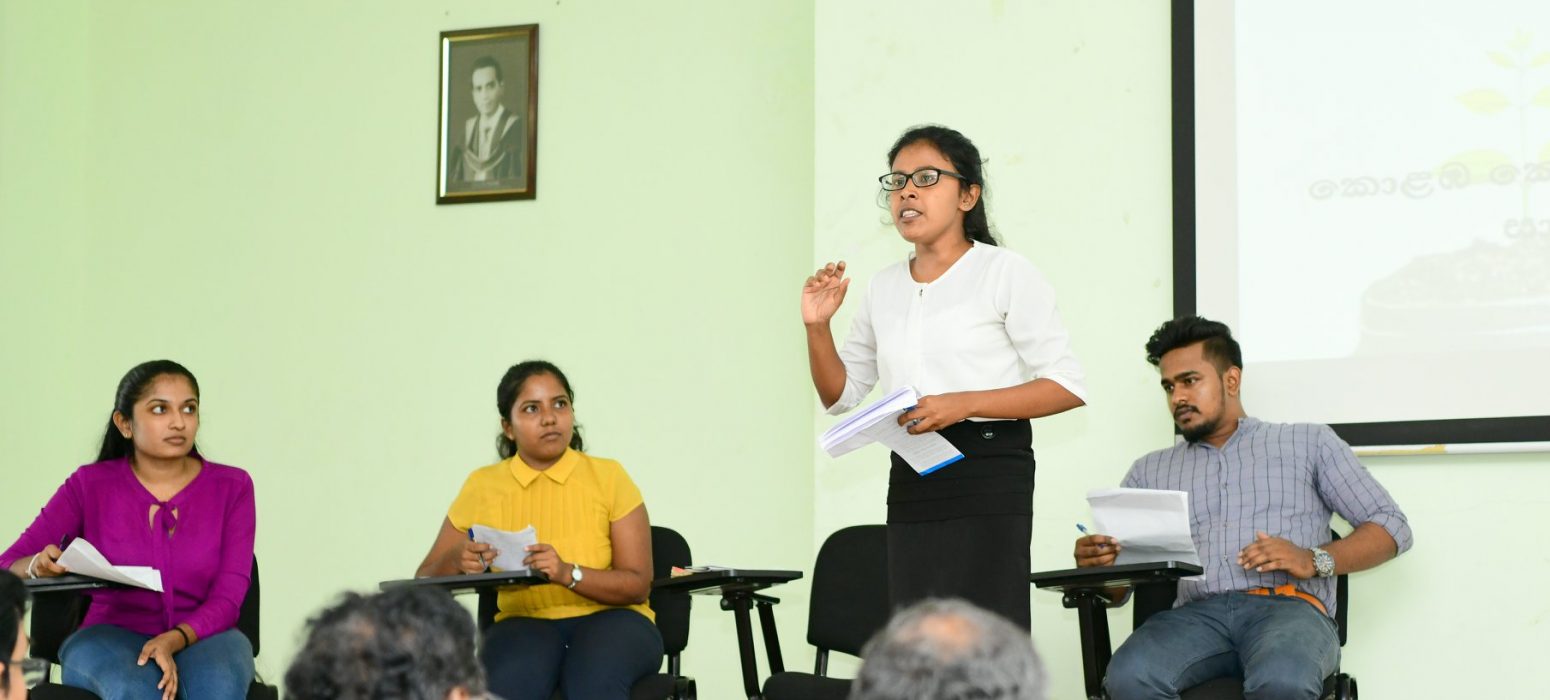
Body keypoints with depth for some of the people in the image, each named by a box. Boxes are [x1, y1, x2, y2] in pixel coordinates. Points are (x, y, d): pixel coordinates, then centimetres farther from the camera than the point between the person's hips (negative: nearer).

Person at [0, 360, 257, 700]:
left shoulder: (231, 486, 2)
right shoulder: (89, 485, 1)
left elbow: (227, 598, -4)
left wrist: (174, 640, -24)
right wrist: (39, 566, -27)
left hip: (202, 637, 1)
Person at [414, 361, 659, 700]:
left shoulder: (608, 477, 0)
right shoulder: (484, 486, 5)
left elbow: (638, 585, -6)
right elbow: (425, 581, 8)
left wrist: (568, 573, -24)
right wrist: (456, 561, -17)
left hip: (608, 619, -1)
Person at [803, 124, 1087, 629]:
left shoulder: (1005, 273, -3)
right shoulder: (885, 288, 15)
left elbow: (1067, 387, -9)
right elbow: (840, 395, 21)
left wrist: (963, 403, -18)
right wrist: (816, 327, 4)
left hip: (988, 473, -6)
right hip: (911, 481, 6)